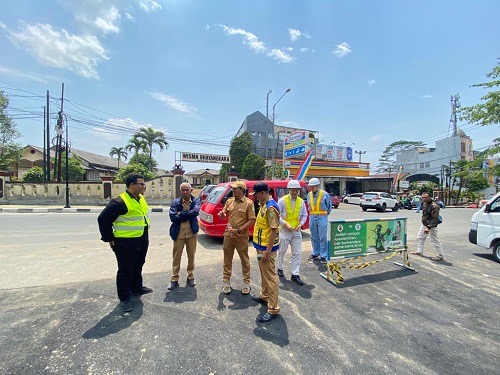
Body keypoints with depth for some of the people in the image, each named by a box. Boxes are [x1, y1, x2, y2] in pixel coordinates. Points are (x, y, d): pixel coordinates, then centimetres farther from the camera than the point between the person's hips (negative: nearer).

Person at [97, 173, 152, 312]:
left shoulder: (141, 199, 6)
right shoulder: (119, 202, -21)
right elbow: (103, 219, -17)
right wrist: (109, 239, -13)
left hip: (142, 242, 8)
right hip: (126, 243, -8)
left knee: (138, 267, 23)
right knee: (125, 271, 6)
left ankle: (137, 288, 41)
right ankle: (124, 298, 21)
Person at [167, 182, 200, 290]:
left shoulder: (196, 201, -3)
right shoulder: (175, 202, -4)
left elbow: (196, 212, -23)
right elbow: (172, 217, -17)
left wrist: (181, 214, -18)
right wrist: (188, 215, -16)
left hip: (192, 232, 1)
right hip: (178, 233, 0)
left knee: (191, 256, 14)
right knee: (176, 257, 9)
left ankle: (190, 277, 32)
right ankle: (174, 279, 25)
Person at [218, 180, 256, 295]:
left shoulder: (248, 203, -11)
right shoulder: (229, 201, 4)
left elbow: (252, 220, -14)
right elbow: (224, 215, 11)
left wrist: (238, 230, -20)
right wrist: (222, 215, -15)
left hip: (241, 237, -4)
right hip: (228, 235, 5)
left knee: (244, 260, 12)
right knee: (227, 259, 14)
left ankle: (246, 283, 28)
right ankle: (226, 282, 30)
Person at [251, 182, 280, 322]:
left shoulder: (271, 207, -22)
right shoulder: (264, 204, 8)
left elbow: (274, 229, -25)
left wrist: (268, 251, -24)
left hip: (267, 248, -10)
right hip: (261, 246, 10)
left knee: (270, 276, 0)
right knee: (264, 273, 24)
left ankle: (273, 309, 12)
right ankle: (264, 295, 42)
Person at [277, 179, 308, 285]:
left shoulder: (301, 201, 3)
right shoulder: (282, 200, -9)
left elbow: (304, 215, 11)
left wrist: (301, 224, -7)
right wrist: (285, 224, -17)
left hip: (297, 230, 3)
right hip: (284, 230, -3)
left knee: (297, 253, 4)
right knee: (282, 251, 11)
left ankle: (295, 274, 15)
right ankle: (280, 268, 34)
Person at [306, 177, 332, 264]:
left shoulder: (324, 194, -8)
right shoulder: (309, 195, 5)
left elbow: (329, 206, 6)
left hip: (322, 217, -4)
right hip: (312, 217, 4)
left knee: (323, 237, -3)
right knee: (314, 237, 11)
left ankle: (323, 256, 7)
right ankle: (315, 253, 25)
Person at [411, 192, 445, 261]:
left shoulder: (434, 206, -24)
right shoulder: (423, 203, 2)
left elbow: (435, 219, -25)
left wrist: (429, 227, -29)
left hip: (431, 226, -9)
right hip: (424, 224, 9)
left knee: (435, 241, 0)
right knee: (419, 238, 18)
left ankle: (440, 256, 12)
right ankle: (419, 251, 33)